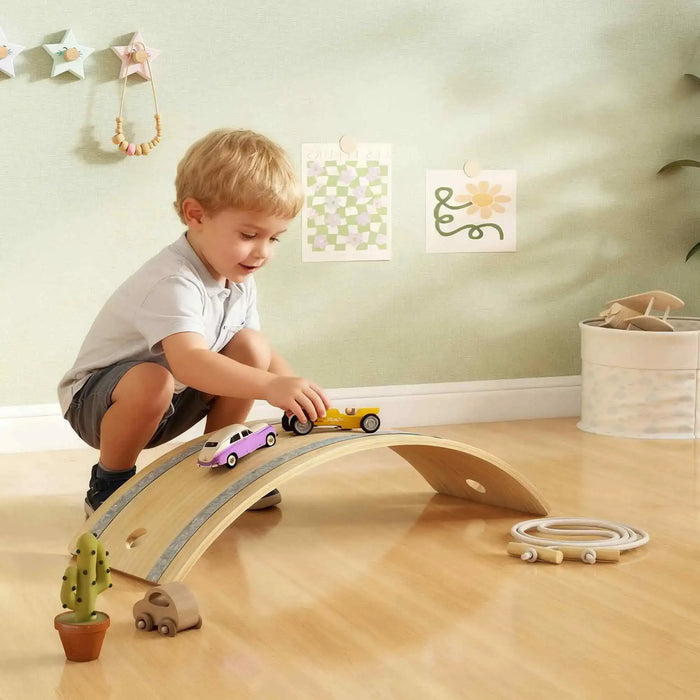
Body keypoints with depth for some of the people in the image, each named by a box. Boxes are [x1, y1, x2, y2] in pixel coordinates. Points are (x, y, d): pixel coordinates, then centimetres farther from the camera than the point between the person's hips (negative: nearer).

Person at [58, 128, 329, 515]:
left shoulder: (239, 280, -3)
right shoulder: (173, 282, -32)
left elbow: (262, 355, 4)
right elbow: (188, 361, -48)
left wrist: (299, 395, -16)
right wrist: (270, 386, -60)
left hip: (171, 405, 8)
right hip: (94, 401, -8)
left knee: (250, 346, -10)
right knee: (152, 381, -40)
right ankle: (108, 484, -12)